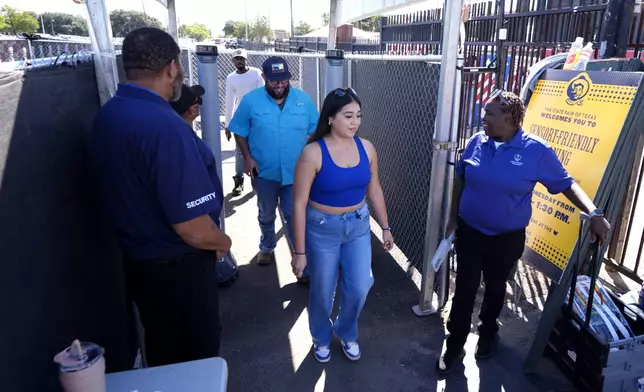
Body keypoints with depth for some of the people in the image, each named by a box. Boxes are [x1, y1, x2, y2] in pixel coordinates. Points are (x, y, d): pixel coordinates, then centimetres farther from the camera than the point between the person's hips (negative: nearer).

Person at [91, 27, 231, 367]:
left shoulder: (107, 114, -1)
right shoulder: (164, 125, -29)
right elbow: (191, 228, -30)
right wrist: (223, 242, -8)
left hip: (136, 259, 8)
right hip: (176, 266, -8)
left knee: (162, 351, 28)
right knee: (196, 357, 16)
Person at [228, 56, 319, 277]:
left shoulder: (303, 100, -3)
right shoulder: (250, 100, -7)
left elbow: (314, 131, 4)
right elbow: (240, 132, -1)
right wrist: (247, 157, -13)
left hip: (296, 172, 0)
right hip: (264, 172, 1)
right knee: (266, 215, 20)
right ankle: (266, 247, 44)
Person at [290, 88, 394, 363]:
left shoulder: (366, 148, -5)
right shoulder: (313, 153, -19)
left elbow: (374, 190, 7)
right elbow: (299, 203, -16)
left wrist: (385, 227, 11)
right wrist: (299, 251, -15)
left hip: (358, 225, 4)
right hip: (323, 228, -3)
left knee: (360, 287, 5)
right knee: (323, 292, 11)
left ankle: (346, 333, 37)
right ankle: (322, 338, 42)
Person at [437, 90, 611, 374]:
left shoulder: (536, 150, -13)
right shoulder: (477, 142, -5)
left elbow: (566, 184, -6)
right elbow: (460, 178, 7)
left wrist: (594, 213, -18)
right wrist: (453, 217, 8)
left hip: (507, 239, -1)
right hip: (469, 233, 2)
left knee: (495, 289, 19)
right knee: (464, 290, 7)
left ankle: (488, 333, 45)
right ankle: (454, 346, 22)